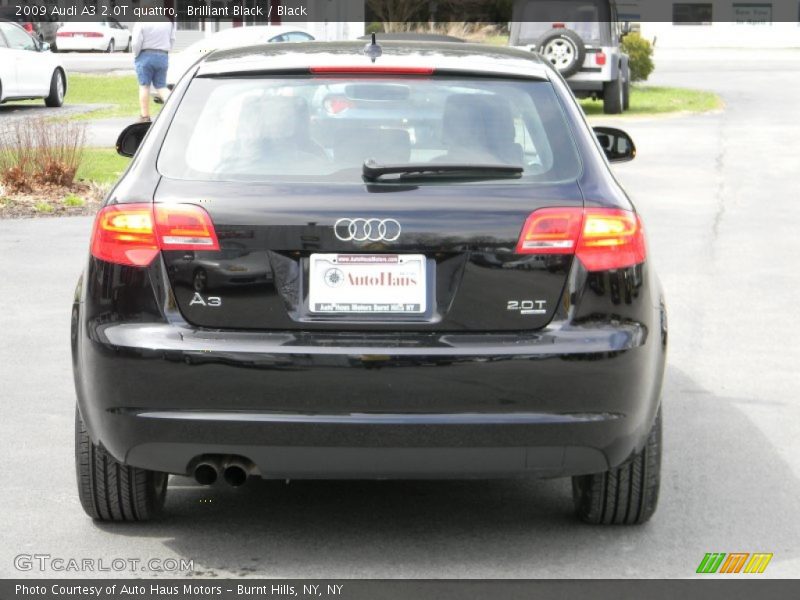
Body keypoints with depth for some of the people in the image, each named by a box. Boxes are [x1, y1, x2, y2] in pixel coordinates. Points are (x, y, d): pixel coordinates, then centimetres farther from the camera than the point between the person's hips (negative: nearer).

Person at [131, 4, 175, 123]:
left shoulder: (141, 22, -10)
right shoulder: (167, 21, 6)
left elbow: (136, 43, -14)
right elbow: (172, 39, 7)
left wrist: (136, 55, 1)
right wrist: (165, 52, 15)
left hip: (146, 56, -4)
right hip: (163, 57, 4)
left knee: (144, 86, 3)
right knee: (161, 86, 9)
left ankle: (144, 116, 4)